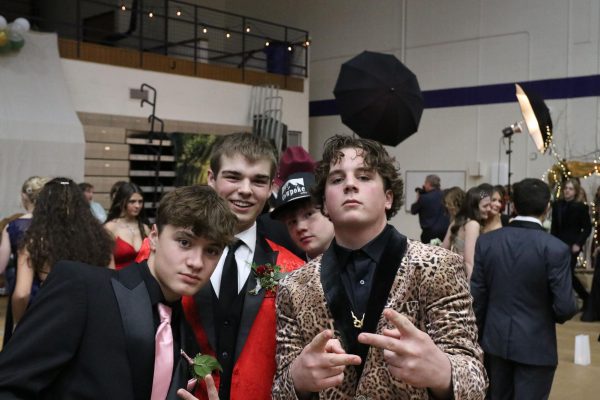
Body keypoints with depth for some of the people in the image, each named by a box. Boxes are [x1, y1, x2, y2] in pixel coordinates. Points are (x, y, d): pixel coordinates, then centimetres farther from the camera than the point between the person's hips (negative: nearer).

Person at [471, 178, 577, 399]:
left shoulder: (486, 241, -6)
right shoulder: (556, 248, -16)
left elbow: (476, 296, -2)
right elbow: (565, 307, -16)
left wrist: (479, 334, 12)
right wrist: (552, 315, 8)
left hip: (495, 340, 4)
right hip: (535, 345, -3)